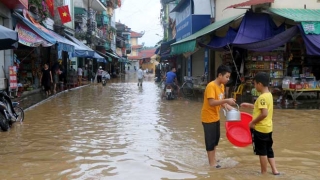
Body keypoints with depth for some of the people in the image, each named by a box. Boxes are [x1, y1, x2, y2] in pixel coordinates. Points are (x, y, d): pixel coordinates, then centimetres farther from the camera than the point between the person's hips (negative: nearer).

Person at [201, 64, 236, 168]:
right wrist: (226, 100, -34)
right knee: (210, 140, 1)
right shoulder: (211, 86, -23)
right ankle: (212, 163, 12)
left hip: (216, 117, 9)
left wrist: (228, 106, -5)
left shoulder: (222, 86, 5)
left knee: (216, 139, 18)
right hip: (209, 118, -9)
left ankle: (213, 159, 33)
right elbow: (211, 102, -30)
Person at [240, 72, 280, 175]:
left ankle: (264, 173, 15)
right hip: (268, 128, 9)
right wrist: (249, 105, 21)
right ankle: (274, 170, 22)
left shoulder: (262, 97, -22)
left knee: (262, 152, 4)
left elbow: (264, 113, -29)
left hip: (260, 128, -9)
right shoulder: (269, 95, 8)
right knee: (268, 150, 18)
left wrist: (253, 122, -18)